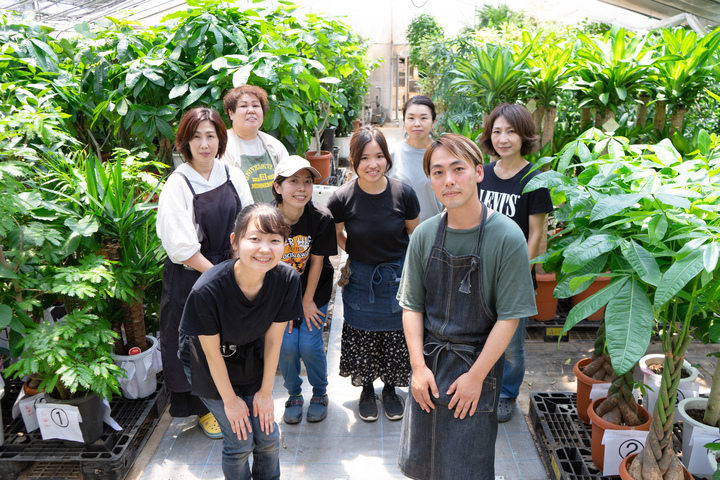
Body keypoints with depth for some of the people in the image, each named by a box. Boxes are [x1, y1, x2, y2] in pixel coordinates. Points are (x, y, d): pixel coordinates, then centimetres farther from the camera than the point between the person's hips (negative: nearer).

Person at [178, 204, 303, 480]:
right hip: (209, 368, -3)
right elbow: (211, 351, -20)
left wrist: (265, 392, -3)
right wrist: (230, 400, -8)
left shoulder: (286, 279, -26)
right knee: (240, 441, 2)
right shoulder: (207, 290, -35)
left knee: (268, 436, 9)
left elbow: (273, 338, -13)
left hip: (251, 359, 3)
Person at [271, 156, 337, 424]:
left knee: (309, 345, -8)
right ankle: (294, 395, 21)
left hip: (315, 291, 0)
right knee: (286, 345, -8)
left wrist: (308, 301, -4)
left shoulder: (321, 218, -20)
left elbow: (316, 262, -10)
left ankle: (319, 393, 22)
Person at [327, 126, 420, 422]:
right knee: (363, 338, 11)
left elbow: (415, 234, 1)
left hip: (397, 278, 0)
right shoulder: (341, 198, -16)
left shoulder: (403, 194, -16)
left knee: (396, 337, 11)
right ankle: (366, 389, 37)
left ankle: (390, 388, 37)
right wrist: (358, 253, -4)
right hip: (360, 280, 0)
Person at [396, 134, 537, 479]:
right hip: (428, 361, 3)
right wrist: (418, 366, -4)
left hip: (477, 364, -3)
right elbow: (412, 306, 2)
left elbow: (509, 317, -12)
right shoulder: (425, 235, -4)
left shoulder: (507, 237, -15)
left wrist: (476, 376, -12)